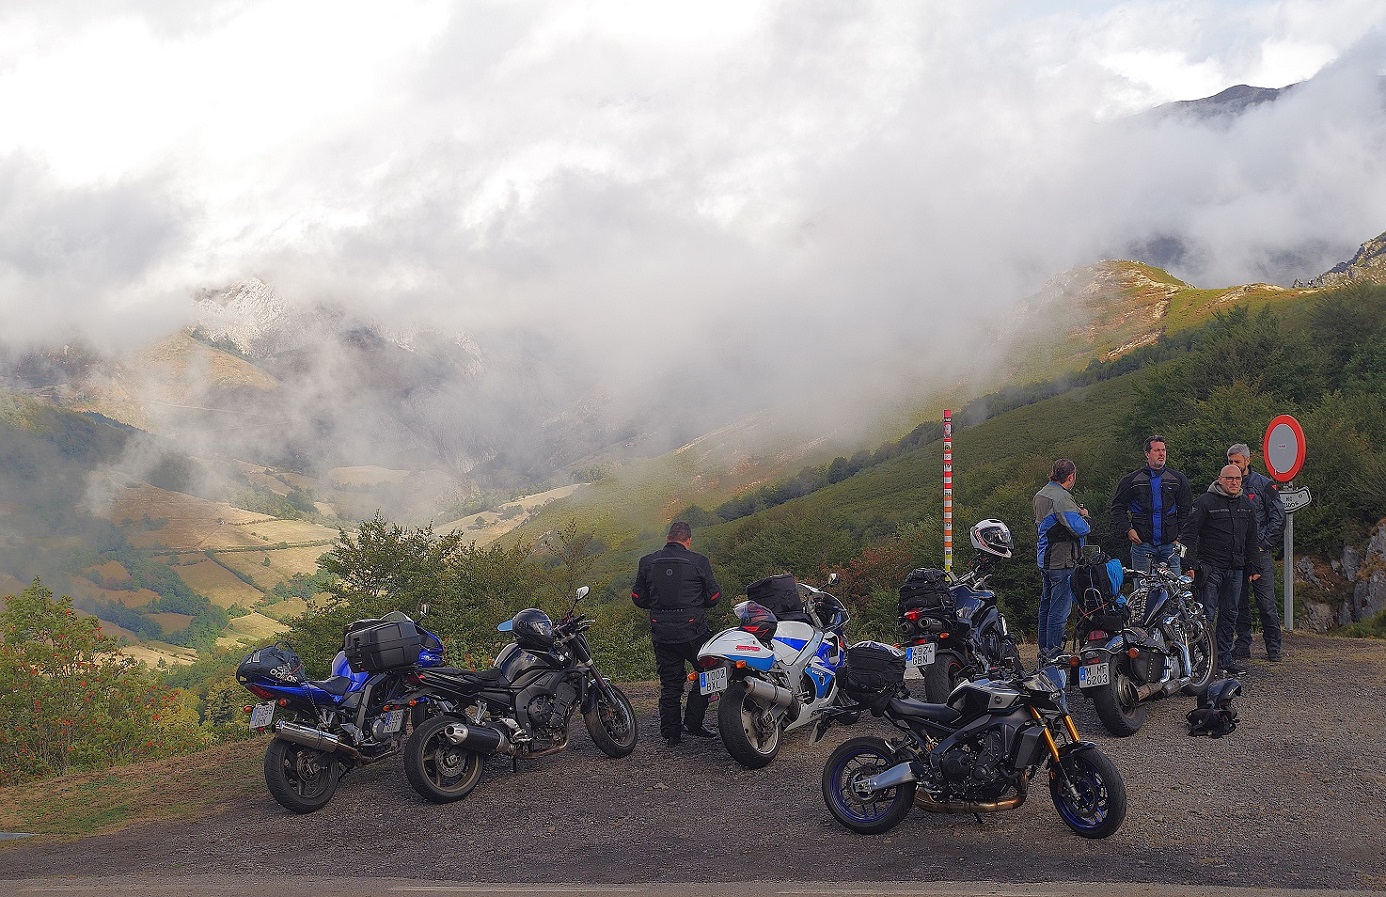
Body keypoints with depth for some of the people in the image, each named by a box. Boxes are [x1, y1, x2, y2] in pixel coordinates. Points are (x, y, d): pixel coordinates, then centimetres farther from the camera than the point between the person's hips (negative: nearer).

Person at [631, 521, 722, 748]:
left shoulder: (648, 562, 3)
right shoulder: (699, 561, -5)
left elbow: (638, 598, 6)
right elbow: (714, 595, -1)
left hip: (661, 633, 3)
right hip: (693, 631, -3)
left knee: (669, 682, 10)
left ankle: (671, 733, 11)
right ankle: (693, 722, 8)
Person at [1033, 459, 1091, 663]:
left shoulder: (1041, 495, 11)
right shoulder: (1061, 498, -19)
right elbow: (1079, 528, -24)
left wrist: (1076, 512, 13)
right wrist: (1084, 516, -2)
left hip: (1044, 560, 10)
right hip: (1062, 562, -10)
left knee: (1046, 605, 17)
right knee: (1060, 608, -5)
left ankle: (1044, 651, 24)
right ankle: (1053, 655, -3)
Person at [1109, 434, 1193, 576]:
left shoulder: (1178, 479, 9)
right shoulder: (1132, 480, 5)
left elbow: (1187, 509, 14)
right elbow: (1118, 507, 10)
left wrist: (1181, 533, 4)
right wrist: (1127, 530, -3)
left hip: (1170, 544, 1)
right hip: (1142, 543, -1)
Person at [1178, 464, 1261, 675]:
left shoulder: (1246, 505, 14)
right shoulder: (1205, 502, -7)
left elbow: (1251, 539, 22)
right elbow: (1188, 534, -9)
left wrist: (1252, 567, 18)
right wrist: (1191, 564, -16)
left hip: (1236, 569, 6)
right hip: (1211, 568, -6)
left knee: (1230, 614, 9)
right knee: (1208, 614, -7)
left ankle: (1225, 657, 15)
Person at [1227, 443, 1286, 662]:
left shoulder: (1263, 484, 1)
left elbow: (1278, 518, -2)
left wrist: (1263, 543, -8)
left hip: (1258, 553, -4)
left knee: (1266, 601, -4)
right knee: (1239, 602, 6)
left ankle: (1274, 647, 4)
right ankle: (1243, 645, 12)